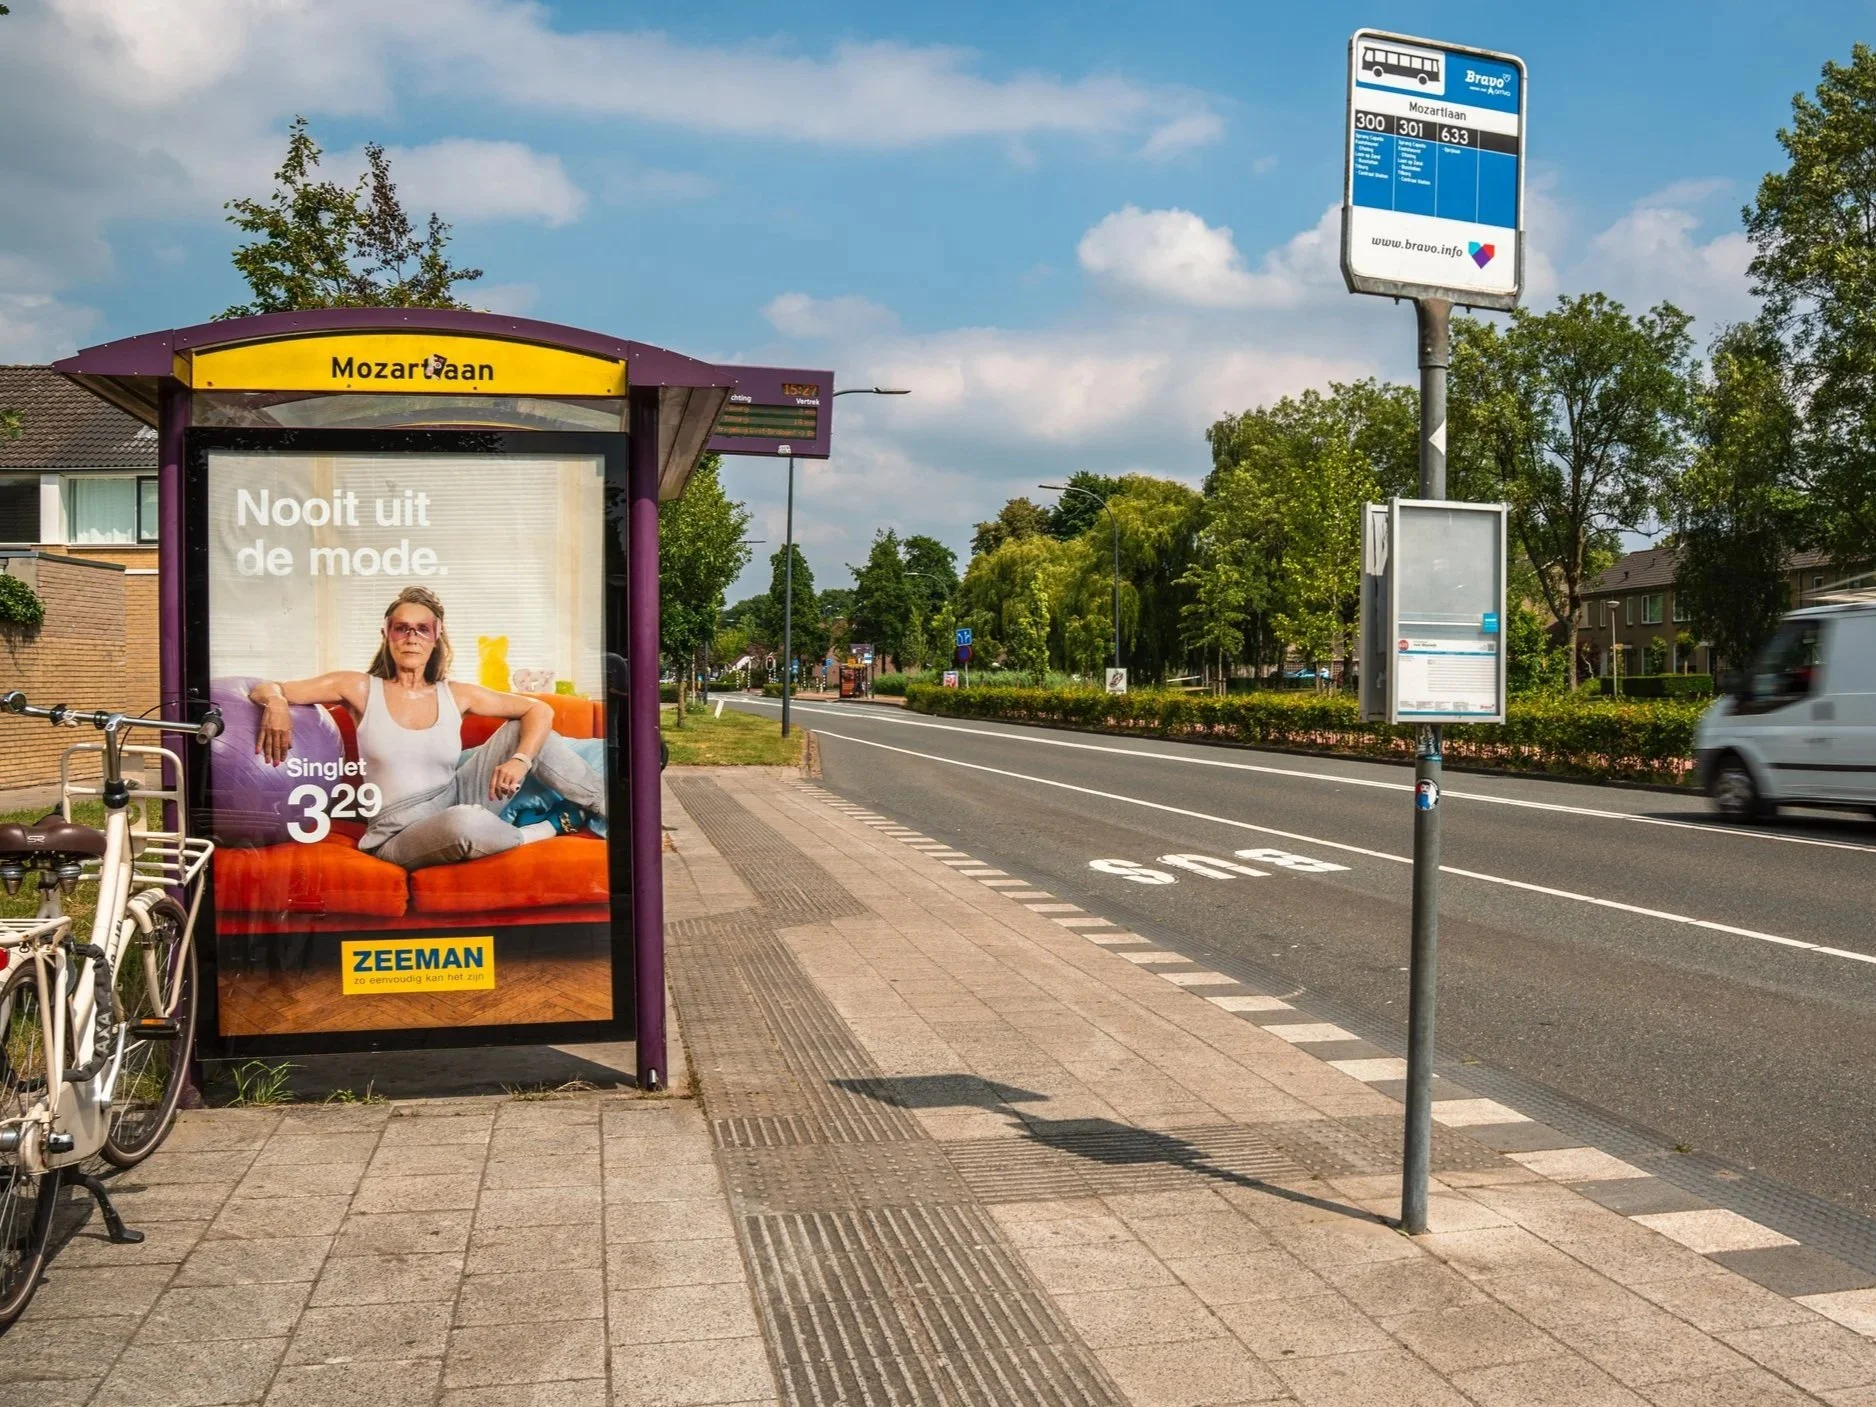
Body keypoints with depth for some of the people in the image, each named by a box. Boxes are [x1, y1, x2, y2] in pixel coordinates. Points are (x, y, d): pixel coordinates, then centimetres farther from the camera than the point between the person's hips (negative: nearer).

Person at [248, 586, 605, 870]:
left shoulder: (455, 695, 5)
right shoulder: (361, 688, -1)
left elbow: (540, 710, 5)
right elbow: (264, 690, 0)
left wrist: (519, 760, -14)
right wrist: (276, 702, -25)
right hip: (400, 835, -4)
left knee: (524, 728, -9)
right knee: (464, 823, -39)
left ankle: (607, 807, -4)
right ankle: (550, 828, -10)